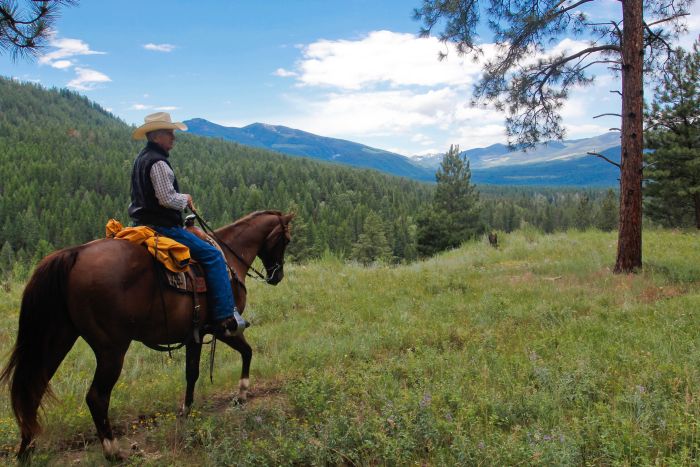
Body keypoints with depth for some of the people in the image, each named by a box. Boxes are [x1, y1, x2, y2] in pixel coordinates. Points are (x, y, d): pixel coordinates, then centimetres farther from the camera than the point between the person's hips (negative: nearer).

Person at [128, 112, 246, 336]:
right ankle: (225, 318, -16)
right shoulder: (158, 162, -17)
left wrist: (182, 200, 14)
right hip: (162, 225, -11)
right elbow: (167, 198, -24)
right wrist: (186, 199, -5)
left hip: (145, 223, 11)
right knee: (213, 255, -12)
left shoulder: (142, 158, 16)